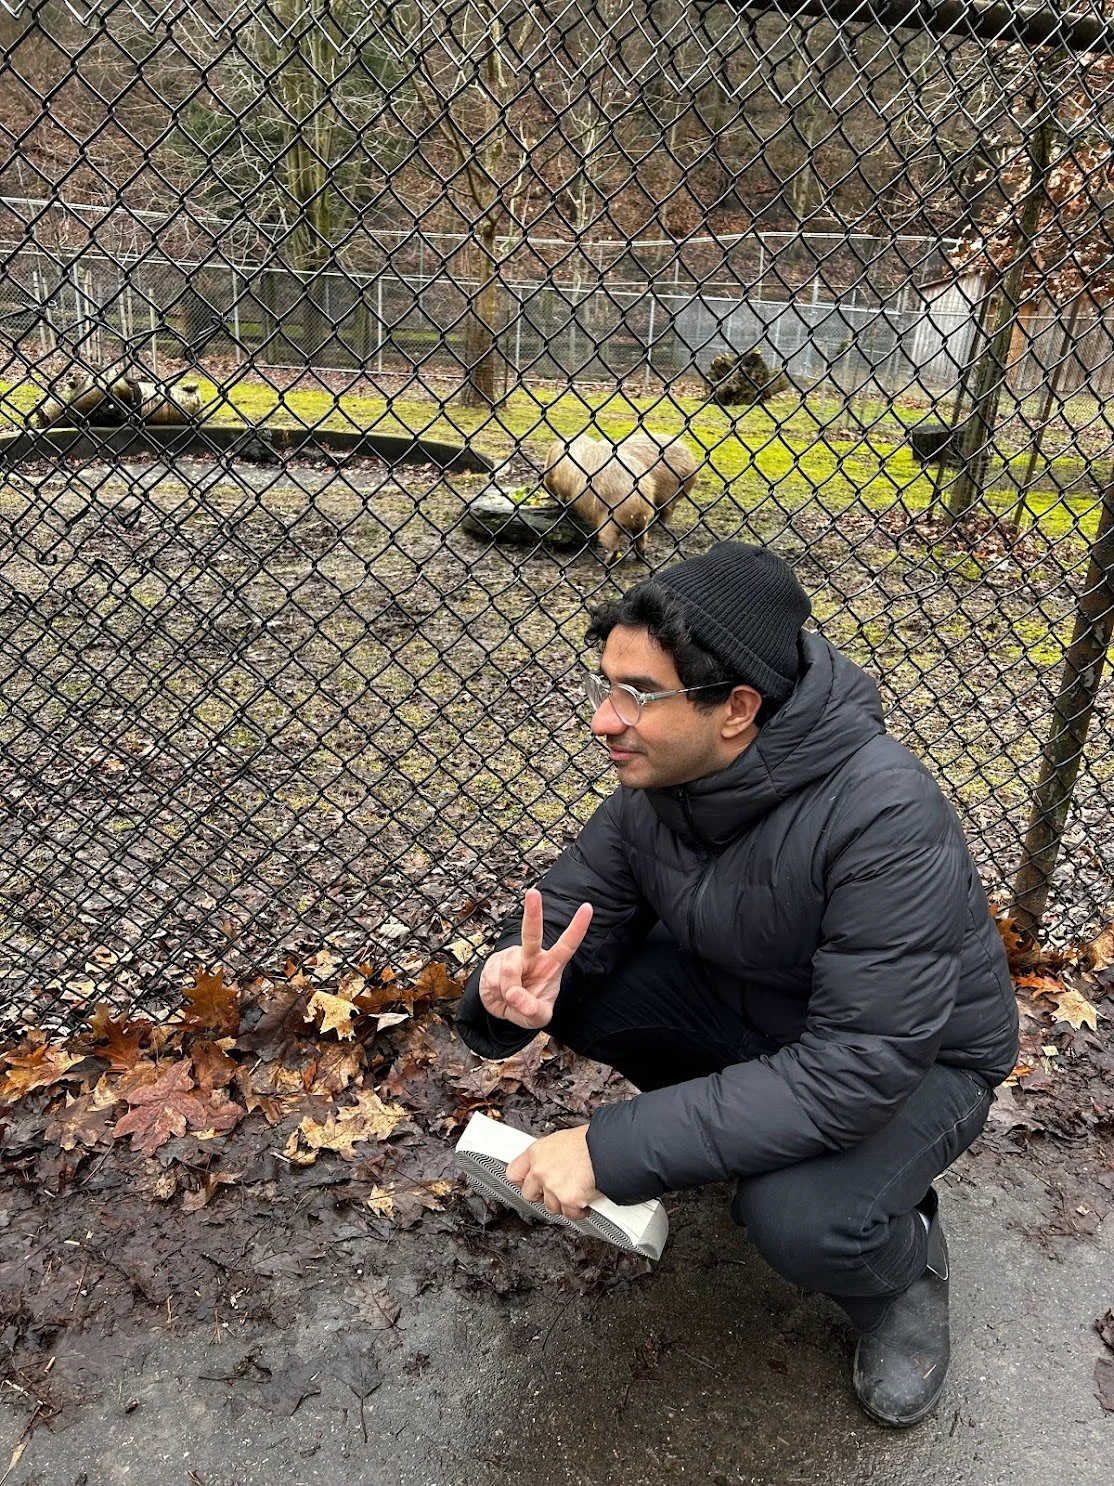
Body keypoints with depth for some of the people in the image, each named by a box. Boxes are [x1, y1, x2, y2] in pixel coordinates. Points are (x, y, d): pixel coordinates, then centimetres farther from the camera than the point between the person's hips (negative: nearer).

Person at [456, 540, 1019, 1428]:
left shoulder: (887, 818, -36)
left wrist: (611, 1148, -35)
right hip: (744, 1004, 6)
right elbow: (571, 907, -9)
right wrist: (518, 982, -35)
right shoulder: (658, 783, -15)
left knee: (798, 1220, -33)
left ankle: (904, 1263, 5)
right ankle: (725, 1128, 11)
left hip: (915, 1058, -5)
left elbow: (855, 1070, -36)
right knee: (563, 978, -15)